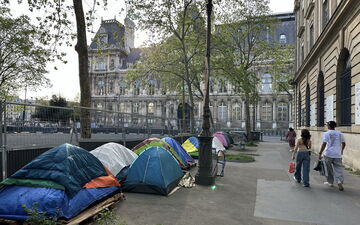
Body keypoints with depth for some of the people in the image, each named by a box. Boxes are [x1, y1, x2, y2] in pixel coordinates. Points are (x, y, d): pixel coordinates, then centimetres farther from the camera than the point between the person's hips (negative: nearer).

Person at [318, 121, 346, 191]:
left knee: (329, 169, 11)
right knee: (338, 169, 4)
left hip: (328, 154, -3)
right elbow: (343, 143, 14)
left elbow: (324, 144, -12)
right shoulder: (340, 133, 6)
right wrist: (341, 150, 32)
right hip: (337, 154, 3)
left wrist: (320, 153, -7)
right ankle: (340, 182, -13)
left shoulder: (326, 133, -7)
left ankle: (330, 182, 21)